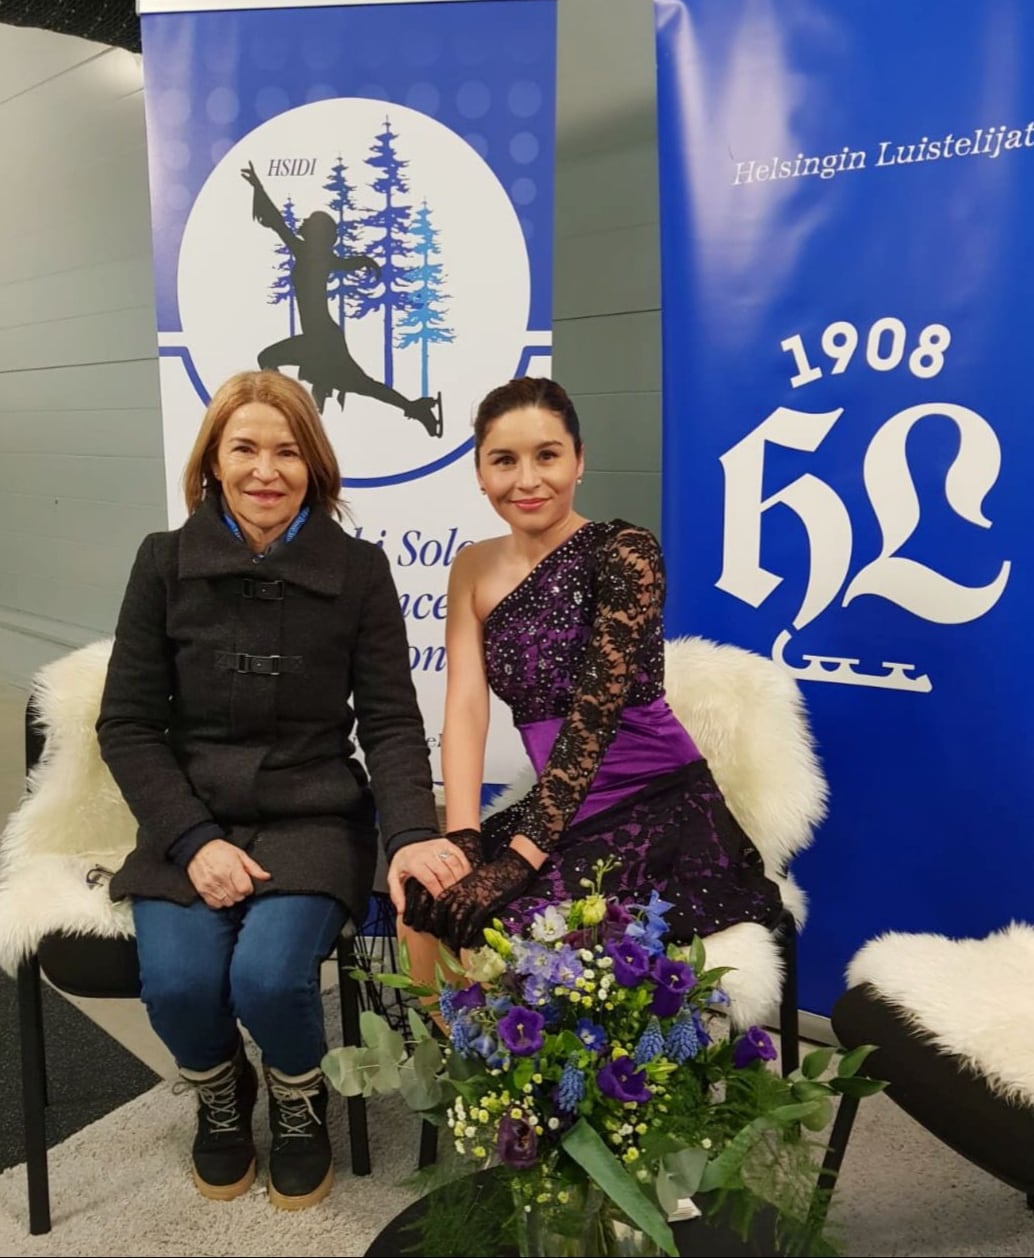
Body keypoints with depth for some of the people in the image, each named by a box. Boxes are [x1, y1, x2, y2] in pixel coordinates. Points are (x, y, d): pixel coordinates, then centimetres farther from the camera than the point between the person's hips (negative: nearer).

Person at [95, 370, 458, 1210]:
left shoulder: (359, 570, -2)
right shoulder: (165, 563, -1)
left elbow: (391, 723, -3)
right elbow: (127, 724, 0)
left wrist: (413, 836, -20)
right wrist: (193, 840, -13)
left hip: (315, 822, -1)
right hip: (191, 825, 2)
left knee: (269, 975, -25)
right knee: (178, 981, -22)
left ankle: (301, 1105, 15)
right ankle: (221, 1101, 18)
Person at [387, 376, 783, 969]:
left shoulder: (623, 552, -13)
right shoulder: (474, 569, 6)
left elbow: (593, 716, -19)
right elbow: (466, 704, -4)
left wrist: (520, 857, -23)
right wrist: (461, 838, -17)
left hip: (659, 807, -5)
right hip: (563, 810, 6)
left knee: (510, 923, -25)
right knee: (422, 899, -11)